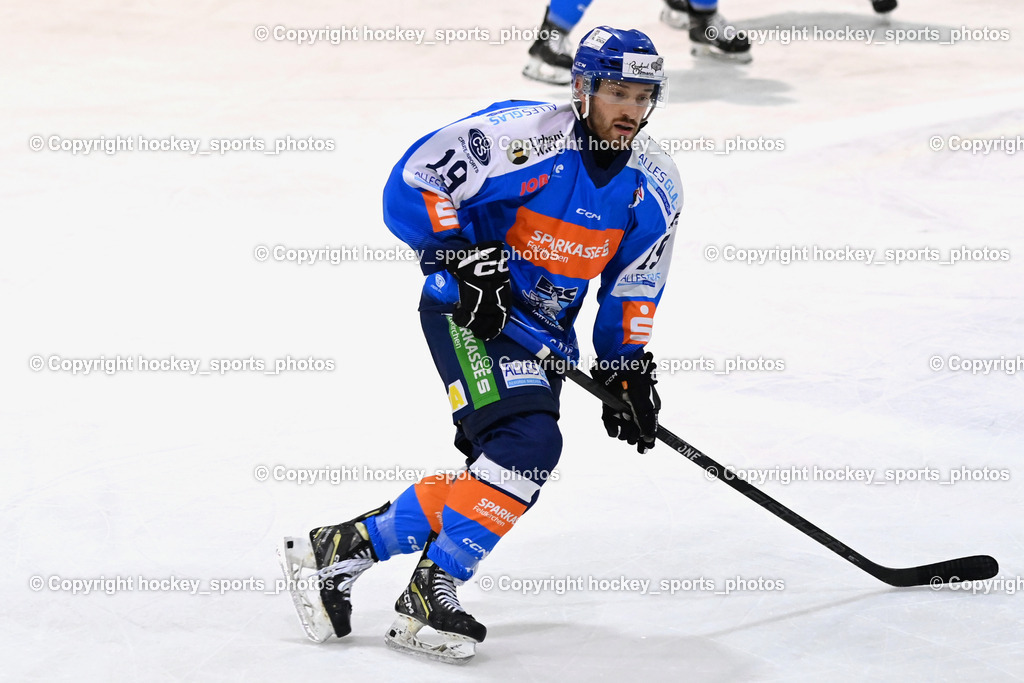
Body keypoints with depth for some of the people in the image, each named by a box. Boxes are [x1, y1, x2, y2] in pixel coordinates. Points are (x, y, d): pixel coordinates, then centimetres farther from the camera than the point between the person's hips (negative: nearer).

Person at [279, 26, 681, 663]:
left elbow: (633, 286, 13)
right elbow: (411, 185, -16)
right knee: (528, 441, -25)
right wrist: (468, 256, -24)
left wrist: (628, 367, 6)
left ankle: (344, 545, 14)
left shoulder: (655, 185, 1)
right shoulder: (520, 135, -19)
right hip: (469, 310, -7)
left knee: (496, 477, 2)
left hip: (544, 335, 7)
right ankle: (429, 590, -16)